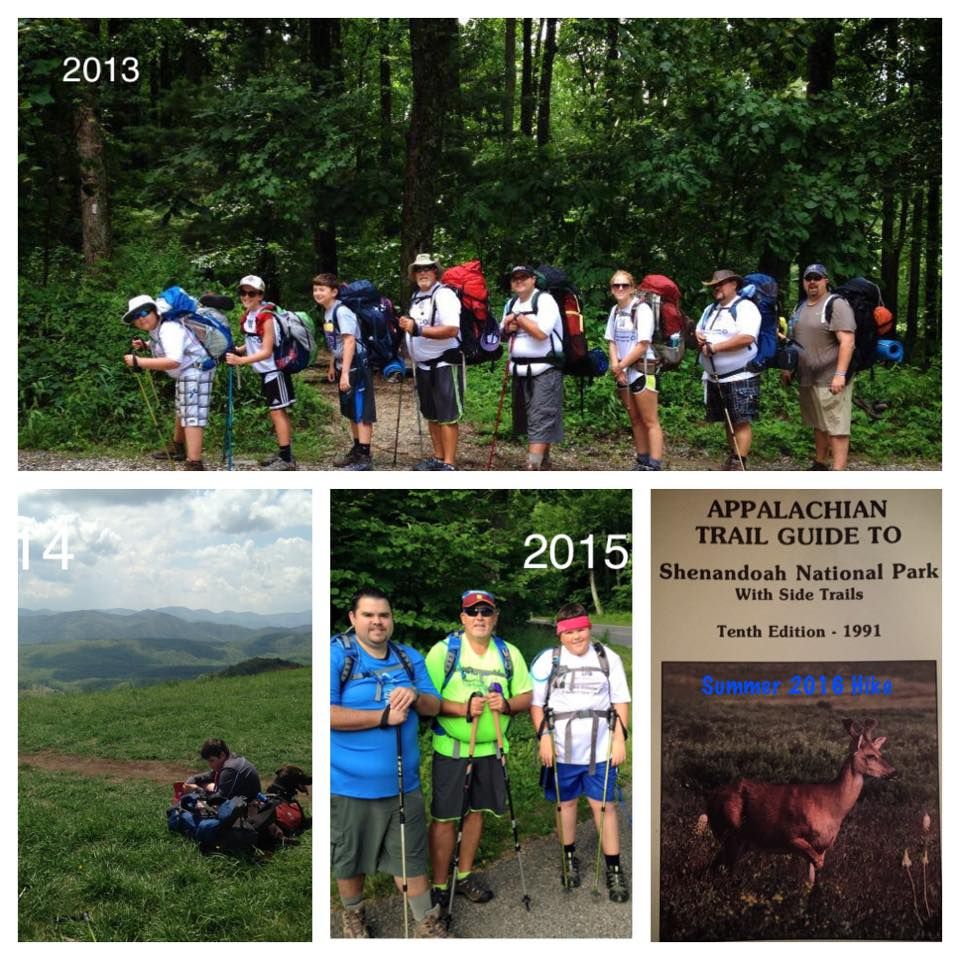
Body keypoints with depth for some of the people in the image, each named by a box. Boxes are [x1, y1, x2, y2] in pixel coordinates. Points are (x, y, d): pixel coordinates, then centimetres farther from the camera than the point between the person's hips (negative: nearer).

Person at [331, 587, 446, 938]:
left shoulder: (410, 657, 6)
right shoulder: (336, 655, -12)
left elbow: (434, 706, 7)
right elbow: (328, 714, -21)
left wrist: (415, 696, -16)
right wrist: (384, 716, -20)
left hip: (402, 781, 3)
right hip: (350, 783, -3)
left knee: (410, 856, 12)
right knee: (349, 856, 16)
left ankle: (427, 921, 26)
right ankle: (353, 913, 39)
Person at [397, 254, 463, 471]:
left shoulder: (444, 295, -13)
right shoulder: (416, 296, 14)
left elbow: (451, 330, -26)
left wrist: (417, 329, -30)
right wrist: (407, 325, 6)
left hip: (444, 365, -9)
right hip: (423, 365, 9)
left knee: (447, 416, -8)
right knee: (431, 415, 14)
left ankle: (449, 464, -7)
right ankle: (438, 458, 23)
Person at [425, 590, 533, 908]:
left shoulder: (510, 653, 5)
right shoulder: (443, 651, -8)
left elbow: (526, 697, 7)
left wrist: (507, 704, -15)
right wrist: (463, 708, -25)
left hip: (490, 749, 4)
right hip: (450, 749, -4)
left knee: (476, 811, 14)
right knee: (445, 817, -1)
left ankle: (465, 875, 30)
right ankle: (440, 884, 11)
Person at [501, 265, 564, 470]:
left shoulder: (545, 300, -11)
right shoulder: (511, 303, 14)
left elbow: (541, 332, -24)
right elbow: (503, 332, 23)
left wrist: (519, 318, -12)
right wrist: (508, 328, 0)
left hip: (545, 370, -8)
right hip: (521, 369, 8)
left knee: (540, 419, -12)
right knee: (527, 418, 14)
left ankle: (533, 468, -19)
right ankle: (543, 459, 28)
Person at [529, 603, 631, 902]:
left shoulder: (608, 658, 0)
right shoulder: (548, 661, -4)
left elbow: (620, 701, 5)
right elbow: (536, 703, 0)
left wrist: (620, 738, -2)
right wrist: (544, 737, -8)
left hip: (600, 749, 0)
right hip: (562, 750, 0)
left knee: (603, 805, 1)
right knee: (567, 802, 14)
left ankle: (614, 870, 9)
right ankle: (569, 857, 33)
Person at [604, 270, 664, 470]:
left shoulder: (642, 309, -12)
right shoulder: (615, 311, 9)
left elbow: (642, 345, -16)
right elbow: (612, 342, 10)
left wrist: (620, 366, -9)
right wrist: (616, 366, -6)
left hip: (642, 369, -7)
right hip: (623, 371, 7)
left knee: (650, 421, -8)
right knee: (635, 420, 12)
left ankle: (654, 467, -11)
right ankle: (642, 462, 18)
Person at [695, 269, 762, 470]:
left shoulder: (745, 307, -10)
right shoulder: (710, 309, 17)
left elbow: (746, 338, -23)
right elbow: (699, 331, 27)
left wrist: (713, 347, -20)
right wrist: (699, 337, 0)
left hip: (740, 377, -8)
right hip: (715, 377, 8)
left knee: (741, 421, -7)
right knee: (728, 421, 14)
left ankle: (740, 463, -7)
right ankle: (733, 458, 22)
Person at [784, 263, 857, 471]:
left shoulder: (837, 305, -11)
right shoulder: (800, 307, 15)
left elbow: (847, 341, -19)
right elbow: (794, 340, 26)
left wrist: (840, 374, -27)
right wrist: (788, 367, 21)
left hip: (830, 381, -8)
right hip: (807, 379, 8)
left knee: (836, 428, -7)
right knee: (819, 425, 17)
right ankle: (819, 465, 27)